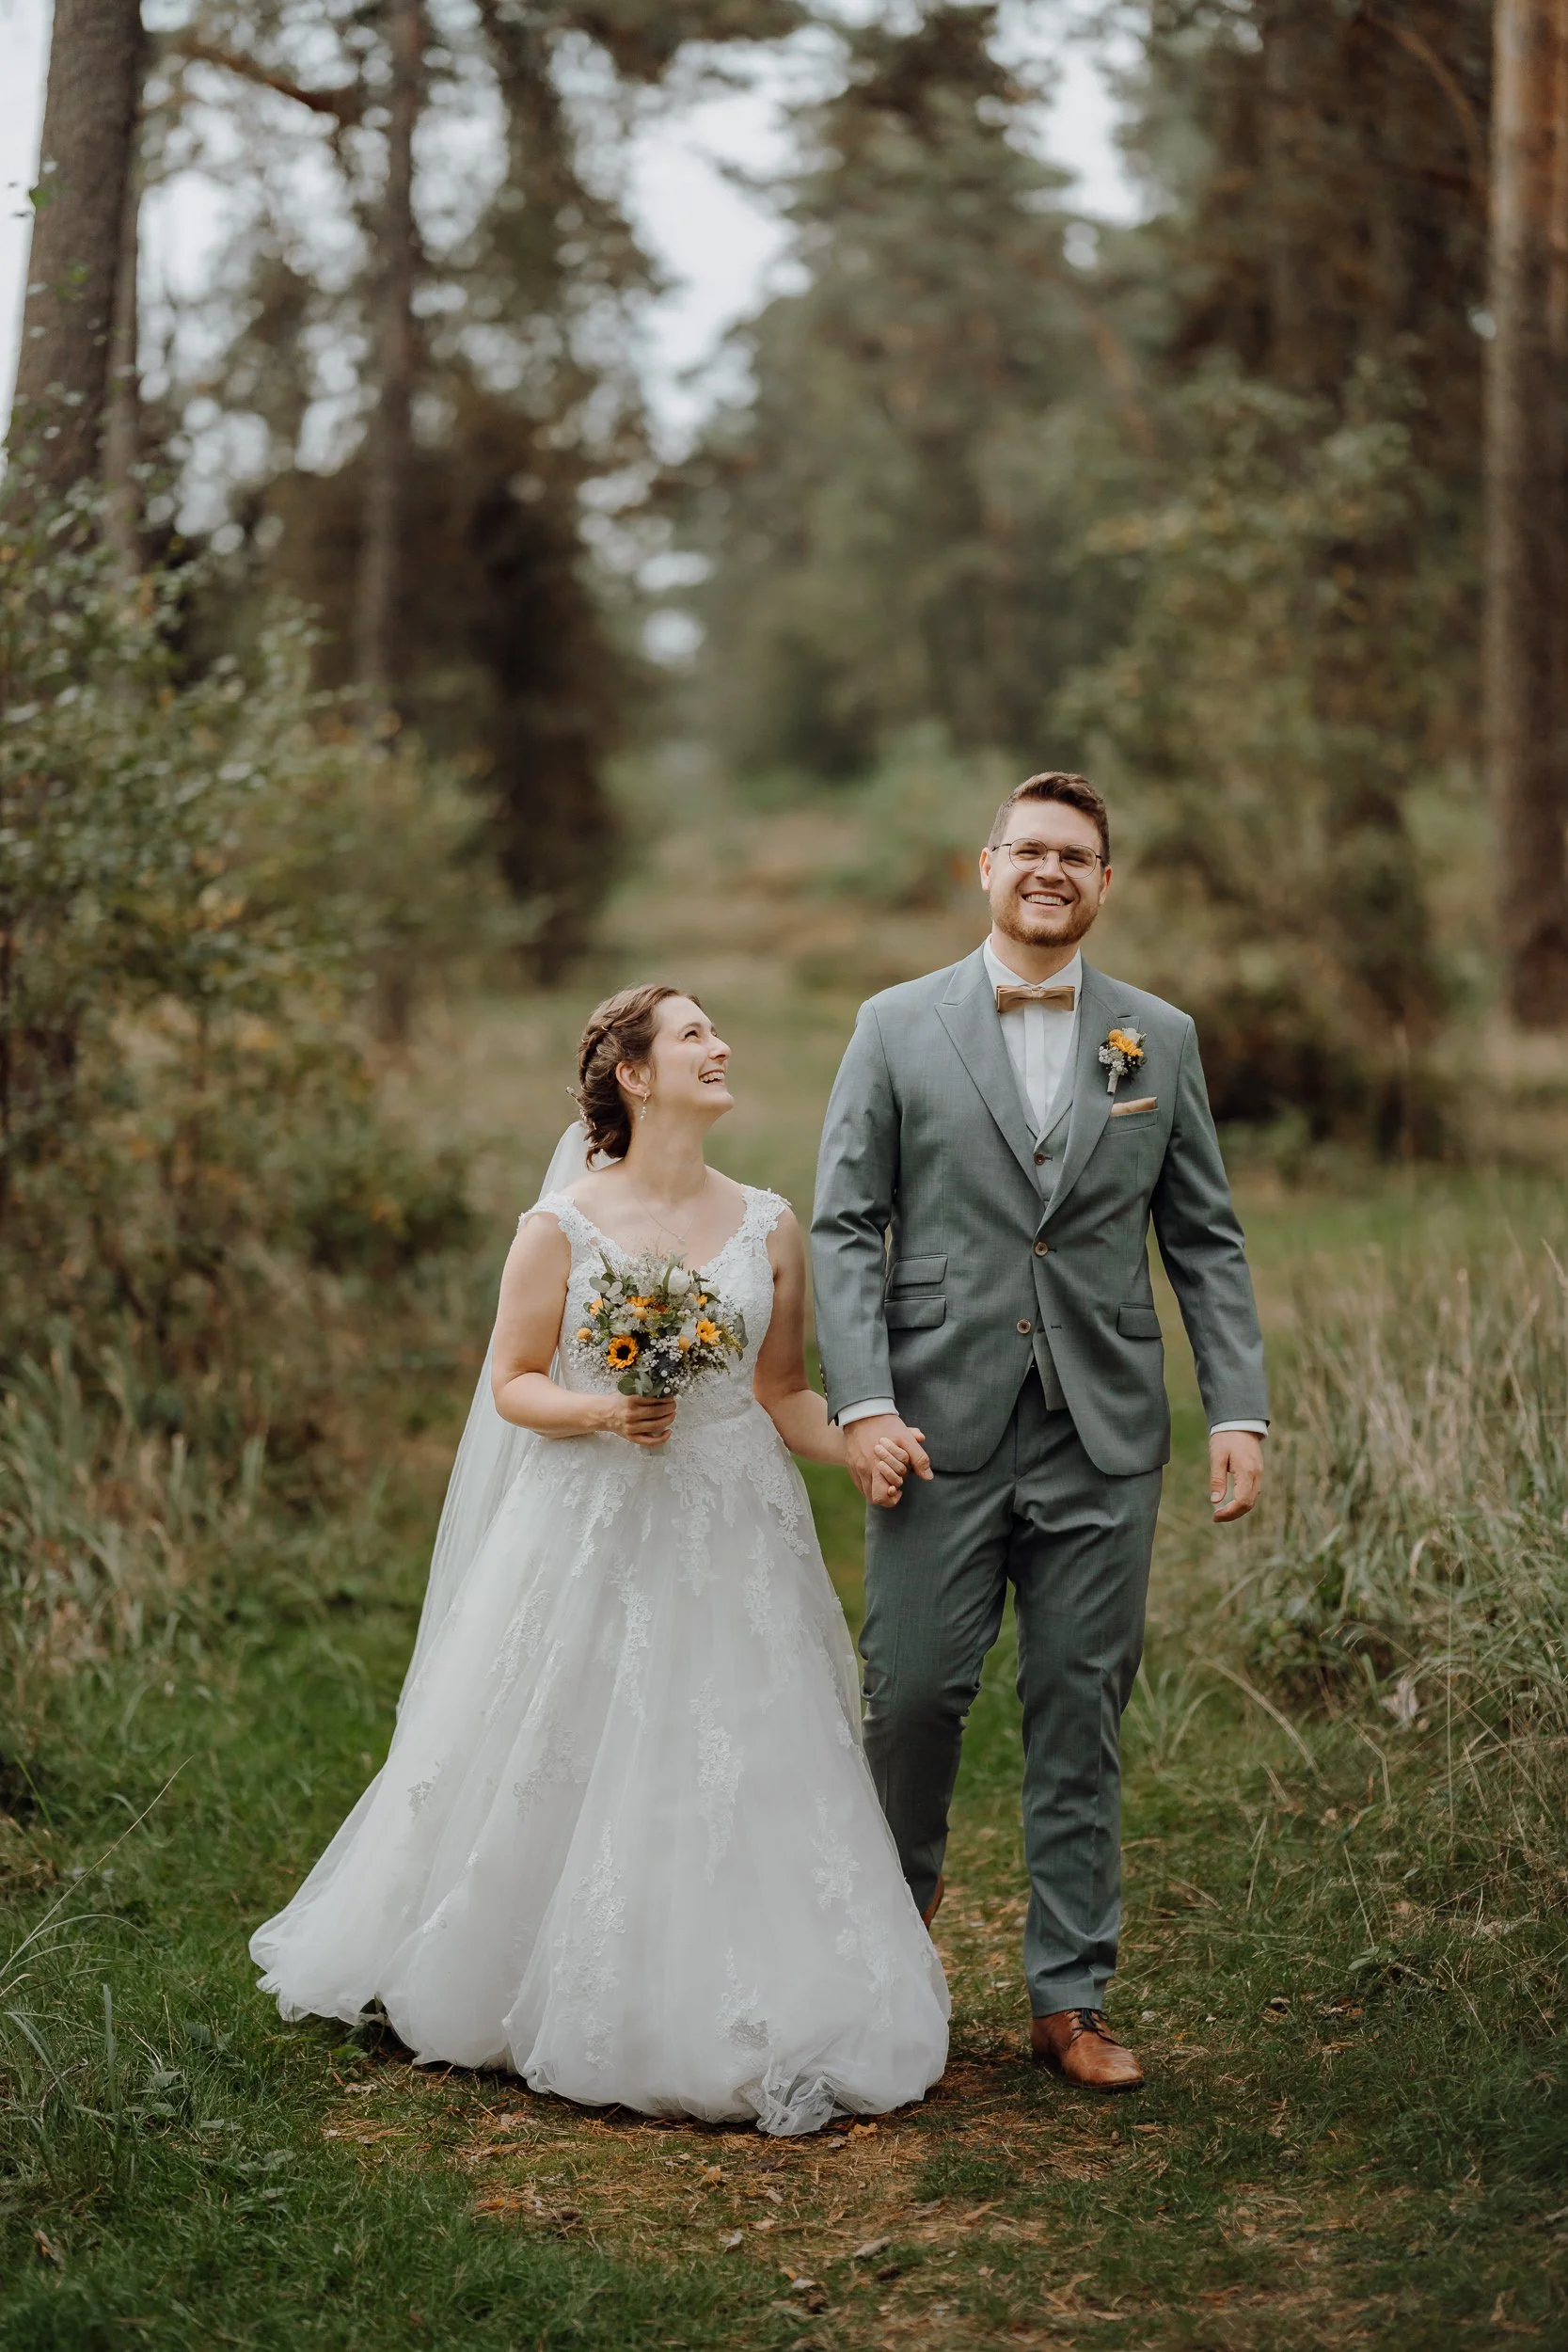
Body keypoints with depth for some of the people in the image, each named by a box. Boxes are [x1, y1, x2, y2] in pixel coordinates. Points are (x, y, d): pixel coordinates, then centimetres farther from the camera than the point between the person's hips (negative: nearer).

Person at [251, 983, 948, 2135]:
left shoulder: (768, 1224, 5)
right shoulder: (563, 1227, -5)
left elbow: (783, 1391, 9)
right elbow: (511, 1384, -1)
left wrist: (860, 1446, -9)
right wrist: (605, 1412, -19)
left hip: (734, 1542, 3)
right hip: (595, 1538, -2)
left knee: (748, 1776, 2)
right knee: (569, 1780, 3)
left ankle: (755, 2028, 16)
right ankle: (571, 2010, 24)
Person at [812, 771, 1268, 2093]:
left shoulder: (1161, 1039, 9)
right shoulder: (898, 1027, 4)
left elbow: (1206, 1240, 9)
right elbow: (845, 1226, 1)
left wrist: (1240, 1410, 0)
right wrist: (862, 1402, -10)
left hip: (1104, 1435, 1)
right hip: (940, 1427, -1)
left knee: (1082, 1712, 5)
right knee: (916, 1689, 1)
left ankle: (1071, 1998, 16)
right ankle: (896, 1900, 31)